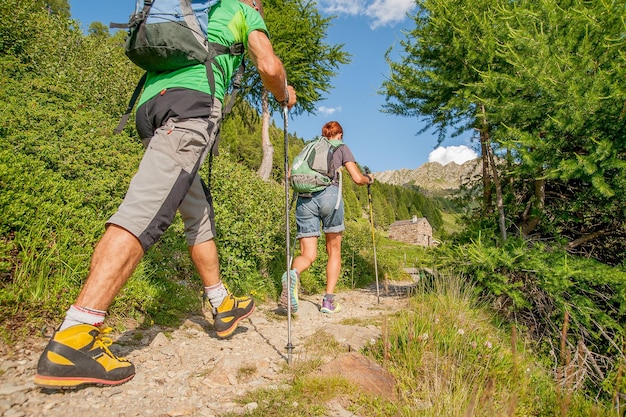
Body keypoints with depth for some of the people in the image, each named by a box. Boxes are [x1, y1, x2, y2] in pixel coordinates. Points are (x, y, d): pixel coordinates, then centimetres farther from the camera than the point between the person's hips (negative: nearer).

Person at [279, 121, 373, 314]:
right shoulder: (341, 147, 19)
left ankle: (292, 274, -31)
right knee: (334, 250, 13)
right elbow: (358, 179, 10)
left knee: (308, 255, 3)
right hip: (329, 194, -3)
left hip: (305, 198, 3)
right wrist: (369, 178, 33)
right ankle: (328, 301, 7)